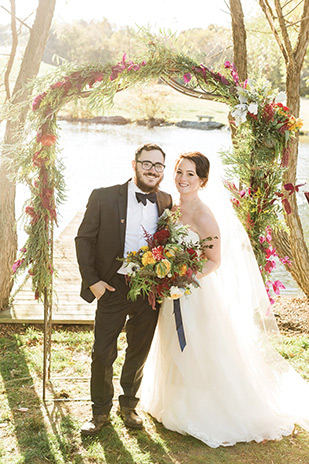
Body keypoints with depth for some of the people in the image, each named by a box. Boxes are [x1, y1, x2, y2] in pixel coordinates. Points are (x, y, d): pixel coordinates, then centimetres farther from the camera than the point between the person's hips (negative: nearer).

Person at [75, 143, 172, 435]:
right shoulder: (104, 197, -7)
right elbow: (84, 239, -4)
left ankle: (128, 405, 37)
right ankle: (101, 411, 26)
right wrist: (92, 280, -10)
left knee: (139, 352, 16)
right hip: (113, 287, -2)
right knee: (102, 353, 4)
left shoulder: (167, 203, 2)